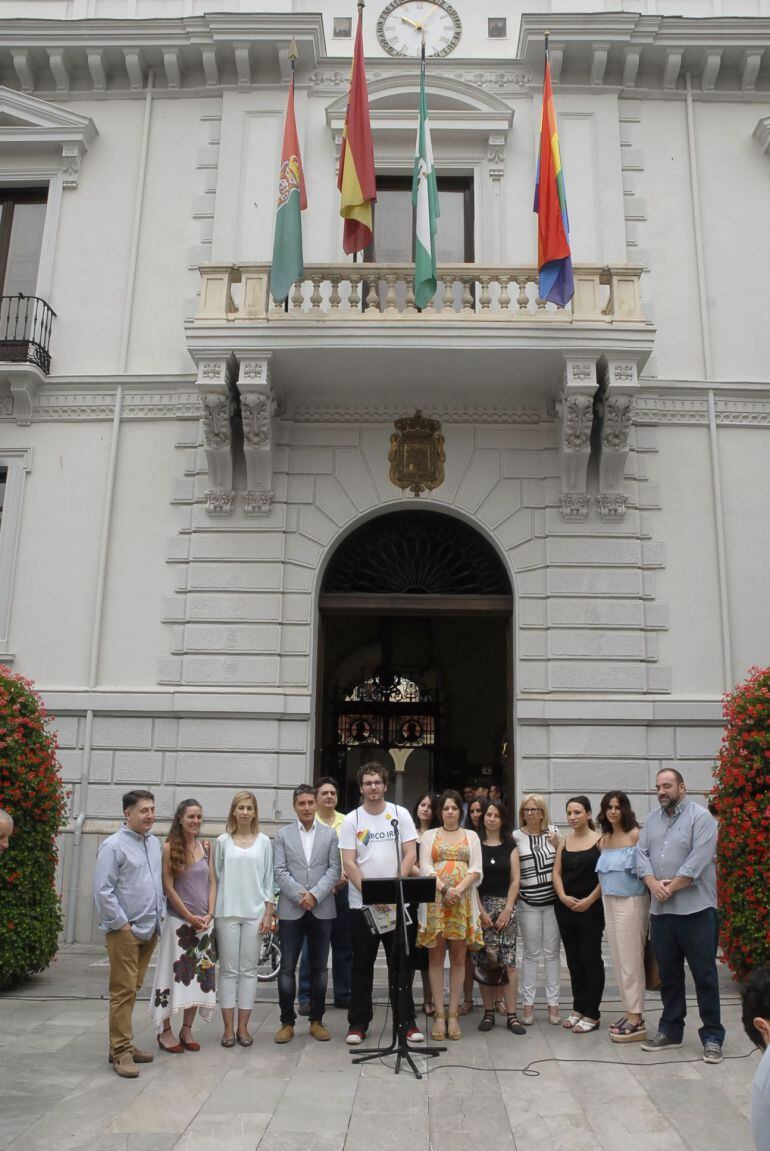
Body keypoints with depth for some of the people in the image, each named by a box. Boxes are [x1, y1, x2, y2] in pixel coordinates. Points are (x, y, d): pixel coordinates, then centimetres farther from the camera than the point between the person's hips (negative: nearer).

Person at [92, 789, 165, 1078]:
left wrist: (159, 915, 11)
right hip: (124, 931, -7)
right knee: (123, 991, -2)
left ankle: (124, 1043, 24)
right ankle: (121, 1051, 6)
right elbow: (103, 891, -15)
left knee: (133, 989, 14)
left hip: (149, 930, 7)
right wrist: (123, 924, -14)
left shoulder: (155, 843, 10)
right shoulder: (114, 846, -12)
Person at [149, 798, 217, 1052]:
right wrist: (190, 917, -10)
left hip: (204, 921, 4)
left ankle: (187, 1029, 19)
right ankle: (165, 1031, 14)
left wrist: (208, 914, -5)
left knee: (199, 974, 7)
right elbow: (168, 887, -9)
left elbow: (212, 882, 7)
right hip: (178, 919, -4)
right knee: (174, 972, 1)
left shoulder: (206, 847, 5)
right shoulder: (170, 847, -7)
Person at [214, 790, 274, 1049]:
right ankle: (228, 1028, 10)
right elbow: (216, 877, 7)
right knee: (228, 969, 3)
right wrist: (211, 911, 2)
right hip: (227, 912, 0)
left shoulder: (264, 842, 5)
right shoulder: (223, 841, 5)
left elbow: (268, 879, 6)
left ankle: (243, 1027, 12)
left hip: (254, 913, 0)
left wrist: (268, 913, 0)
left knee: (248, 969, 4)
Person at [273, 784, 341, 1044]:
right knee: (287, 968, 1)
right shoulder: (283, 835, 5)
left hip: (322, 909, 1)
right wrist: (300, 895, -13)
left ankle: (317, 1020, 19)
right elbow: (280, 871, -2)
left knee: (319, 968, 8)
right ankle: (287, 1022, 12)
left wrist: (315, 894, -13)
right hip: (291, 909, -1)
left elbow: (334, 869, 0)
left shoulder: (330, 834, 6)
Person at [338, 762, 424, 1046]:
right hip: (361, 904, 0)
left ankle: (407, 1021, 19)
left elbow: (410, 854, -2)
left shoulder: (400, 814, 2)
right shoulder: (351, 820, 0)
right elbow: (348, 863, -5)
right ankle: (358, 1023, 19)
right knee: (362, 965, 8)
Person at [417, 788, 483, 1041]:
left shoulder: (471, 836, 12)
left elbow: (476, 869, 2)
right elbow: (425, 868, -1)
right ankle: (440, 1015, 5)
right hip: (435, 901, 0)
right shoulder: (429, 836, 10)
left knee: (458, 957, 2)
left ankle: (453, 1015, 8)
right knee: (436, 956, 0)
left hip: (463, 902, 1)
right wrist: (444, 889, -15)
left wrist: (458, 889, -14)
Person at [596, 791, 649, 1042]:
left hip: (631, 902, -7)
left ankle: (636, 1021, 4)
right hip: (609, 901, 7)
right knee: (618, 960, 11)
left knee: (631, 961, -3)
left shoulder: (636, 835, -10)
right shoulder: (604, 839, 10)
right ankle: (629, 1012, 20)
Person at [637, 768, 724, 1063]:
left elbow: (698, 860, -15)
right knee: (668, 974, 14)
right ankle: (670, 1031, 25)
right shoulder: (652, 820, 13)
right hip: (660, 910, 6)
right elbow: (642, 854, 7)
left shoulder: (701, 817, -7)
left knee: (704, 974, 2)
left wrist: (671, 887, -14)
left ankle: (712, 1037, 12)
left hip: (696, 909, -6)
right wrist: (653, 883, -10)